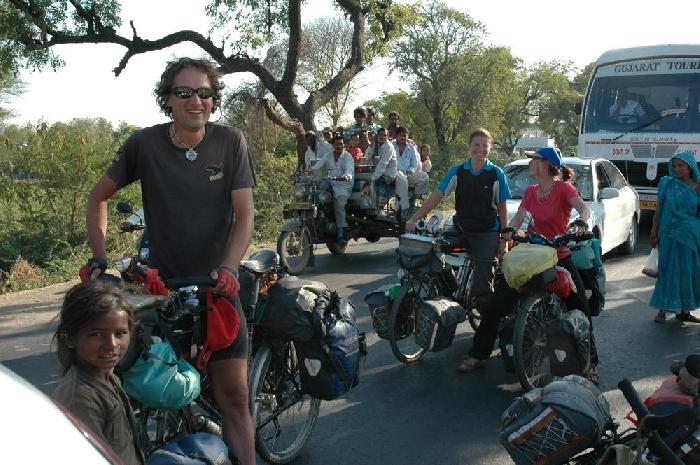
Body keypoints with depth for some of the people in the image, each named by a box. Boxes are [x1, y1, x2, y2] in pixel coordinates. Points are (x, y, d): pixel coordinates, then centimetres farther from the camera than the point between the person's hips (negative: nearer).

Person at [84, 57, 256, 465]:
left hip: (217, 286, 0)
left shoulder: (231, 142, -2)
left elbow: (245, 214, -6)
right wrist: (99, 258, 2)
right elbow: (99, 197, 10)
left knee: (234, 395, -3)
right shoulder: (144, 144, -2)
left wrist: (228, 267, -22)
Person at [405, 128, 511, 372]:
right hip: (461, 231, 4)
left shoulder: (496, 174, -4)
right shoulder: (458, 171, 0)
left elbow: (502, 208, -1)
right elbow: (436, 196, -4)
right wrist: (414, 218, -13)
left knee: (482, 288, -7)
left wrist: (504, 240, -3)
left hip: (487, 234, -4)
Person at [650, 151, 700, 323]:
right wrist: (654, 232, 1)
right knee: (668, 270, 0)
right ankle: (663, 310, 5)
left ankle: (684, 310, 18)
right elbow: (659, 209, 6)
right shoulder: (666, 183, 3)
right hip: (668, 234, -1)